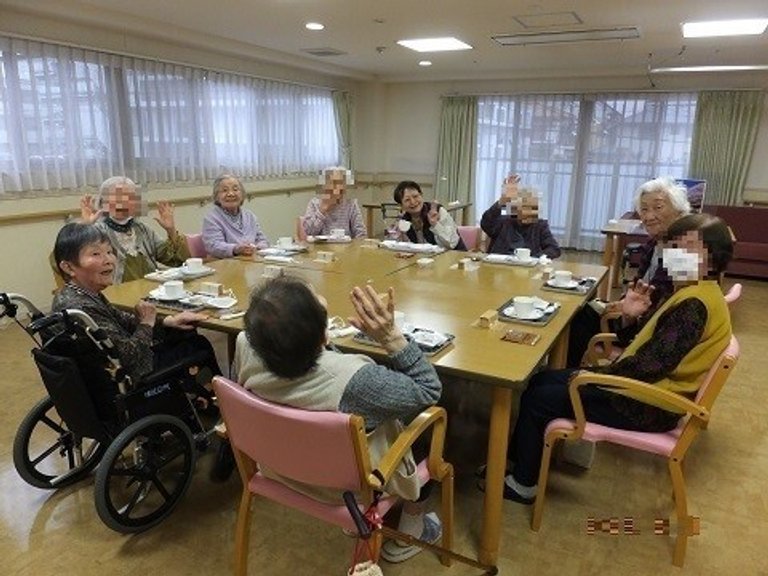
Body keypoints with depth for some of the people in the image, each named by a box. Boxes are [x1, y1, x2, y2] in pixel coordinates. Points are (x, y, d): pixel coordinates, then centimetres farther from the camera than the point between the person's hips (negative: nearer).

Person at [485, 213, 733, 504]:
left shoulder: (695, 304, -24)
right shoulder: (692, 293, 8)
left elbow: (650, 365, -27)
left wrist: (592, 376, -15)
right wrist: (632, 314, -6)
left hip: (647, 406, -10)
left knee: (538, 400, -6)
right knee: (540, 381, 11)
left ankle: (522, 484, 13)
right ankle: (518, 459, 23)